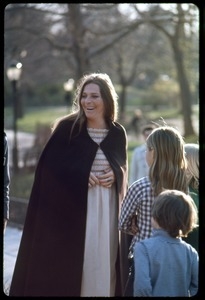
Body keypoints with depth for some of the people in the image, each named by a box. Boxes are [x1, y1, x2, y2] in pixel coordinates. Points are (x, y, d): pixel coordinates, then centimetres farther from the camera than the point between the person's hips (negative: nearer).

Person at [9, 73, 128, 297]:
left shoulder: (118, 133, 4)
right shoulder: (67, 127, -5)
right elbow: (49, 164, -5)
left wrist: (115, 174, -7)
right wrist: (80, 174, -16)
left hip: (107, 206, 3)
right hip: (73, 204, -3)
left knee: (104, 257, 6)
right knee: (70, 259, -1)